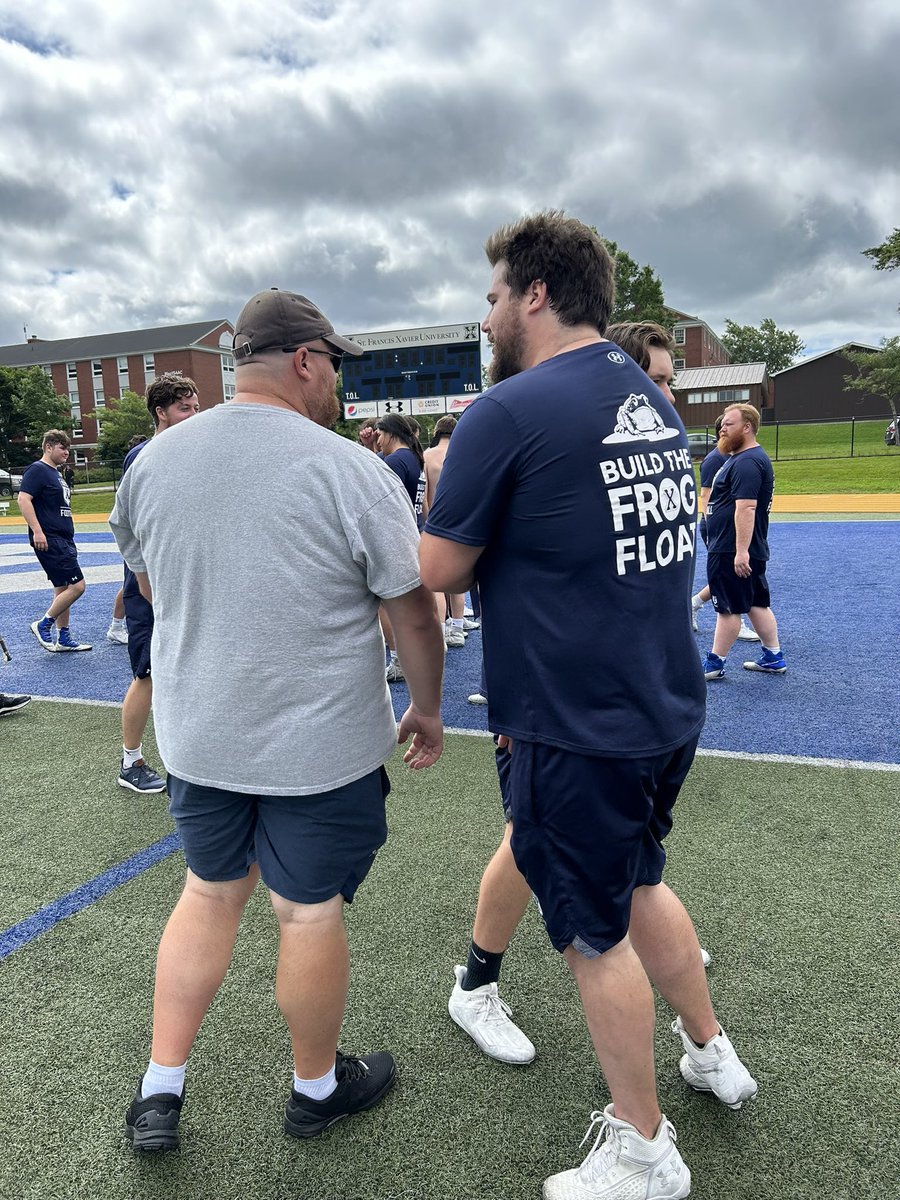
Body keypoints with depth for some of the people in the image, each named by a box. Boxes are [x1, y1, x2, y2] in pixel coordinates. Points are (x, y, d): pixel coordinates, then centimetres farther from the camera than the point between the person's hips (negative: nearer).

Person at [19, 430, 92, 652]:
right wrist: (37, 531, -26)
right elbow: (23, 500, -19)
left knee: (63, 588, 12)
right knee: (76, 586, -13)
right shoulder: (37, 470, -10)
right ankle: (43, 625, 1)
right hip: (49, 540, -10)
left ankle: (63, 638, 18)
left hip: (64, 540, 10)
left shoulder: (56, 473, 19)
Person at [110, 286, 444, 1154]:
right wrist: (428, 708, 5)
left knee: (209, 893, 23)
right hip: (323, 744, -4)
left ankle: (158, 1092, 33)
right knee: (310, 915, 13)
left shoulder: (153, 459, 0)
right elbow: (413, 614, -11)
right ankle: (317, 1088, 37)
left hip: (196, 734, 5)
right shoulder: (355, 473, -16)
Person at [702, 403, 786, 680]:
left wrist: (741, 551, -31)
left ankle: (714, 664, 9)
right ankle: (773, 658, 22)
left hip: (730, 551, -10)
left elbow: (746, 508, -27)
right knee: (757, 604, 15)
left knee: (728, 608, -1)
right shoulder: (741, 458, 16)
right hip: (741, 550, 10)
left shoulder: (747, 462, -19)